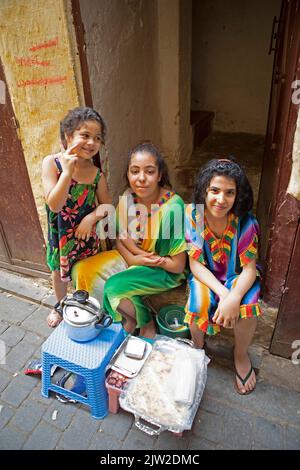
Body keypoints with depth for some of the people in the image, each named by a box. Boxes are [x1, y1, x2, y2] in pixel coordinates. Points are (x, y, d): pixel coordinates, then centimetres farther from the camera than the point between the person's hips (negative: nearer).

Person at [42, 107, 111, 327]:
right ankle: (61, 305, 50)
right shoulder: (52, 163, -20)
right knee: (59, 270, 22)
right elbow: (54, 205, -29)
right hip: (60, 232, 0)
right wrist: (67, 172, -36)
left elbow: (107, 206, -4)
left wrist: (93, 217, -23)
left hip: (86, 232, 0)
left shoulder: (96, 173, -15)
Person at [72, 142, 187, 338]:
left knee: (115, 286, -27)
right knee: (82, 271, -7)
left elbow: (177, 265, -19)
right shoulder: (127, 197, -10)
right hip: (130, 257, 6)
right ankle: (129, 318, 7)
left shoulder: (173, 206, -26)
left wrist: (142, 261, -15)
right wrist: (132, 258, -16)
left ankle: (146, 323, 4)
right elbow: (120, 240, 3)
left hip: (164, 270, -6)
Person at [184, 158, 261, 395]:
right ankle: (197, 347, 7)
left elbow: (249, 268, -17)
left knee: (248, 305, -28)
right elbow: (195, 264, -16)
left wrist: (234, 298, -37)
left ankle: (241, 354, 5)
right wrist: (222, 293, -30)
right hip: (205, 276, 0)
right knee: (199, 303, -29)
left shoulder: (245, 222, -21)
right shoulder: (192, 215, -20)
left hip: (238, 276, 0)